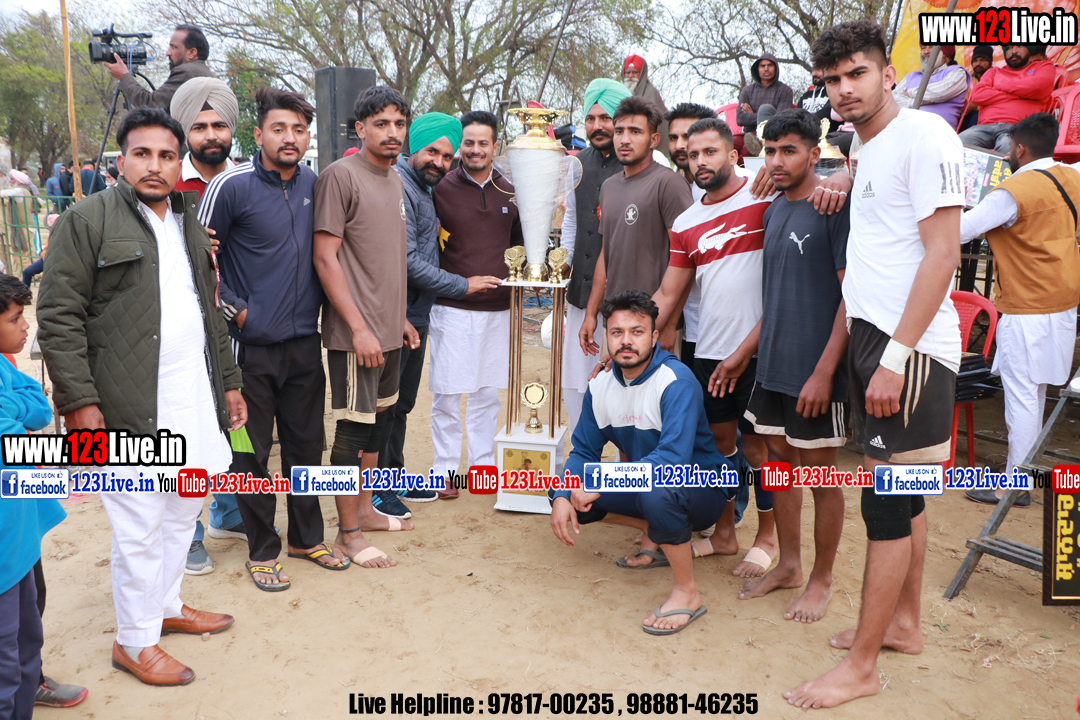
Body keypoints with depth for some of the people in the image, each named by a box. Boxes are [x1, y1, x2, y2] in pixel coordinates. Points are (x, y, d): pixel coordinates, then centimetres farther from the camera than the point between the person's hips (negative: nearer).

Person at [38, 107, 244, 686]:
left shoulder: (190, 226, 16)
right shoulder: (86, 221, -5)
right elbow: (58, 318, -10)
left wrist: (228, 381, 19)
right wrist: (79, 402, -15)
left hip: (195, 400, 7)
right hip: (131, 409, -7)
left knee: (183, 511, 17)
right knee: (140, 526, 1)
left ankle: (166, 605, 37)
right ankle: (134, 641, 19)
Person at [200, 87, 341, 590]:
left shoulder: (313, 184, 7)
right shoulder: (231, 186, -10)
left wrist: (316, 306, 12)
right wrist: (236, 312, -7)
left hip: (304, 341, 5)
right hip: (251, 344, -5)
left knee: (306, 443, 14)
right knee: (253, 450, 5)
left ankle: (307, 537, 30)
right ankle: (261, 550, 21)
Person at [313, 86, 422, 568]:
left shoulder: (394, 180, 15)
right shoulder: (341, 175, -11)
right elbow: (325, 258, -16)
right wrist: (360, 328, -19)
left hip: (388, 330, 8)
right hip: (356, 333, -8)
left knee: (377, 419, 17)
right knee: (354, 428, 0)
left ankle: (366, 508, 33)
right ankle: (349, 534, 12)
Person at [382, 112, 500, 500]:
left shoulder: (423, 188, 15)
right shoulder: (398, 187, -17)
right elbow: (408, 263, -22)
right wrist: (462, 285, -14)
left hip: (415, 316, 10)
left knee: (400, 403, 19)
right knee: (383, 405, 2)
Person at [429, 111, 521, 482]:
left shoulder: (510, 193, 8)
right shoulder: (442, 189, -4)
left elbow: (519, 242, 21)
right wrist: (453, 284, -10)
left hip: (497, 308, 4)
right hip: (452, 308, -4)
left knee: (488, 392, 12)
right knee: (446, 393, 1)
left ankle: (483, 464, 25)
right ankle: (445, 467, 16)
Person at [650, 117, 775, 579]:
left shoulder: (764, 198, -6)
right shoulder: (686, 224, 11)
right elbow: (667, 296, 11)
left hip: (756, 350, -5)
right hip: (709, 351, 5)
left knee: (757, 446, 4)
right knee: (720, 441, 14)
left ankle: (766, 539, 22)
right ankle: (724, 534, 29)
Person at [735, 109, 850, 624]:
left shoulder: (835, 207, -13)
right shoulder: (774, 210, 11)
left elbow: (853, 295, -16)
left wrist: (824, 372, -20)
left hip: (816, 369, -7)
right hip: (772, 364, 8)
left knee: (820, 472, 5)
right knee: (779, 460, 15)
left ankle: (821, 579, 22)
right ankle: (788, 564, 32)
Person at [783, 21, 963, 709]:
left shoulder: (923, 134, -10)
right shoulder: (867, 149, 17)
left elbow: (942, 251, -17)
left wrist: (896, 356, -21)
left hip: (909, 348, -9)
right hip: (873, 338, 9)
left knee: (888, 503, -3)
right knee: (903, 497, 17)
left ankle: (861, 666, 8)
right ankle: (906, 623, 32)